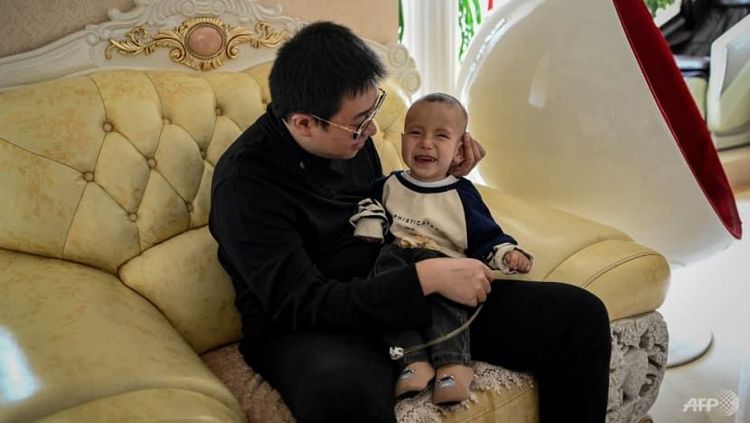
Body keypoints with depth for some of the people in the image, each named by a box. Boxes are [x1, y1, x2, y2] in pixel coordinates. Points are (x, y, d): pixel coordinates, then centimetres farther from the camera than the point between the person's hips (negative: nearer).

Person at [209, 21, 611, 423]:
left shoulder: (352, 136, 3)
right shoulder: (244, 182, -18)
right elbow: (302, 304, -22)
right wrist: (425, 277, -27)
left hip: (393, 297, 7)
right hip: (307, 328, -6)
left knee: (580, 315, -5)